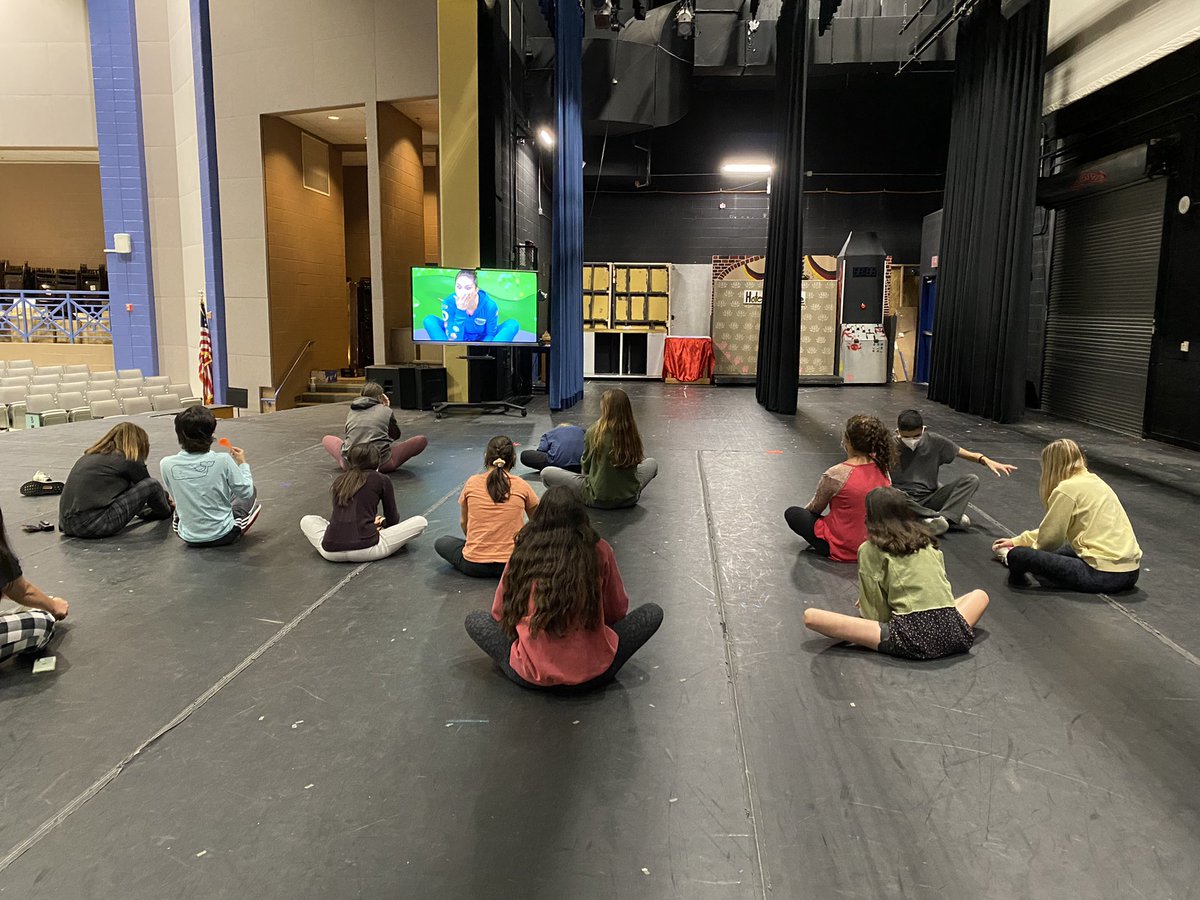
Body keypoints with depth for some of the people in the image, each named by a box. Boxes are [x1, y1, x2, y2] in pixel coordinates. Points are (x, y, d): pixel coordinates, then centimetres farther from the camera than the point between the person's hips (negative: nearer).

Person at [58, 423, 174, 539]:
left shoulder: (89, 455, 21)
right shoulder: (130, 460, 0)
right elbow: (150, 486, 14)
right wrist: (168, 507, 33)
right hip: (94, 526, -8)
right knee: (152, 485, -1)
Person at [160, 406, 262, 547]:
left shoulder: (166, 465, -15)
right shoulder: (223, 460, -22)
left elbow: (176, 496, 3)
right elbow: (246, 492, -9)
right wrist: (242, 463, 6)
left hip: (189, 539, 3)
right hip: (223, 535, -3)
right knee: (251, 494, 24)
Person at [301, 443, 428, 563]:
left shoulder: (339, 480, 18)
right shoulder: (382, 480, 7)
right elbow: (392, 519, 17)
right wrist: (382, 524, 40)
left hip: (331, 551, 4)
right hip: (365, 551, -3)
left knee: (306, 520, 34)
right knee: (421, 522, 6)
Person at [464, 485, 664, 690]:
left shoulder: (522, 551, -3)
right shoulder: (599, 550, -6)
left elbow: (499, 613, 9)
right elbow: (618, 610, 8)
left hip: (530, 676, 3)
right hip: (591, 675, -2)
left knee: (474, 621, 23)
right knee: (653, 612, 15)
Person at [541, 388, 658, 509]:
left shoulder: (594, 432, -17)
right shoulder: (633, 433, -10)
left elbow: (585, 467, -2)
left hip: (598, 500, -4)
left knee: (546, 473, 4)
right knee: (652, 462, 32)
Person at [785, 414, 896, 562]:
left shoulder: (836, 475, -24)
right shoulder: (883, 469, -7)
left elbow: (815, 508, -6)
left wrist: (805, 510, 17)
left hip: (843, 549, -6)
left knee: (791, 513, 11)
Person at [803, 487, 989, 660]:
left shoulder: (870, 550, 6)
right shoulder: (928, 542, 20)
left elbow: (875, 612, 5)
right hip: (951, 632, 5)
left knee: (810, 616, -2)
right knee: (980, 595, 39)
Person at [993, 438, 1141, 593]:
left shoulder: (1066, 489, -10)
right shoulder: (1093, 481, 17)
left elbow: (1050, 538, -6)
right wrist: (1017, 541, 32)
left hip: (1103, 575, -10)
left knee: (1018, 555, -13)